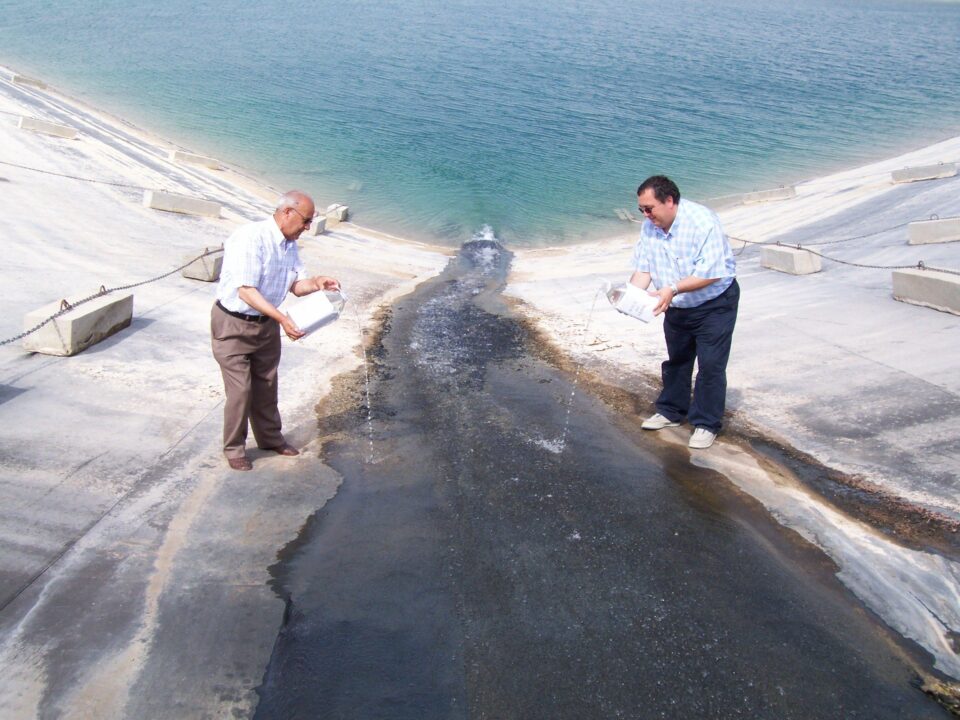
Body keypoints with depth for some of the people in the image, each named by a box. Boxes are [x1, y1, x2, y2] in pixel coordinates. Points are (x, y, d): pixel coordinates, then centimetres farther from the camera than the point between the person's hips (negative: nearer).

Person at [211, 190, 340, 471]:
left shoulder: (289, 244, 2)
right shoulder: (251, 237, -26)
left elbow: (296, 285, 5)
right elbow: (246, 291, -30)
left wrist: (316, 283, -17)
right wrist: (282, 319, -38)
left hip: (266, 323, 8)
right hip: (233, 324, -8)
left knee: (266, 385, 18)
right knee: (240, 390, -3)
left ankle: (270, 437, 36)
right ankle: (234, 448, 16)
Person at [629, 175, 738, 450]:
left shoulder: (702, 221, -27)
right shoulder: (650, 227, -5)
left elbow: (710, 273, -33)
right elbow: (643, 267, -6)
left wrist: (673, 289, -41)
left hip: (714, 304, -7)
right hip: (677, 308, 7)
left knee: (710, 364, -6)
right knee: (676, 360, 18)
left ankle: (706, 423, 7)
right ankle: (671, 411, 34)